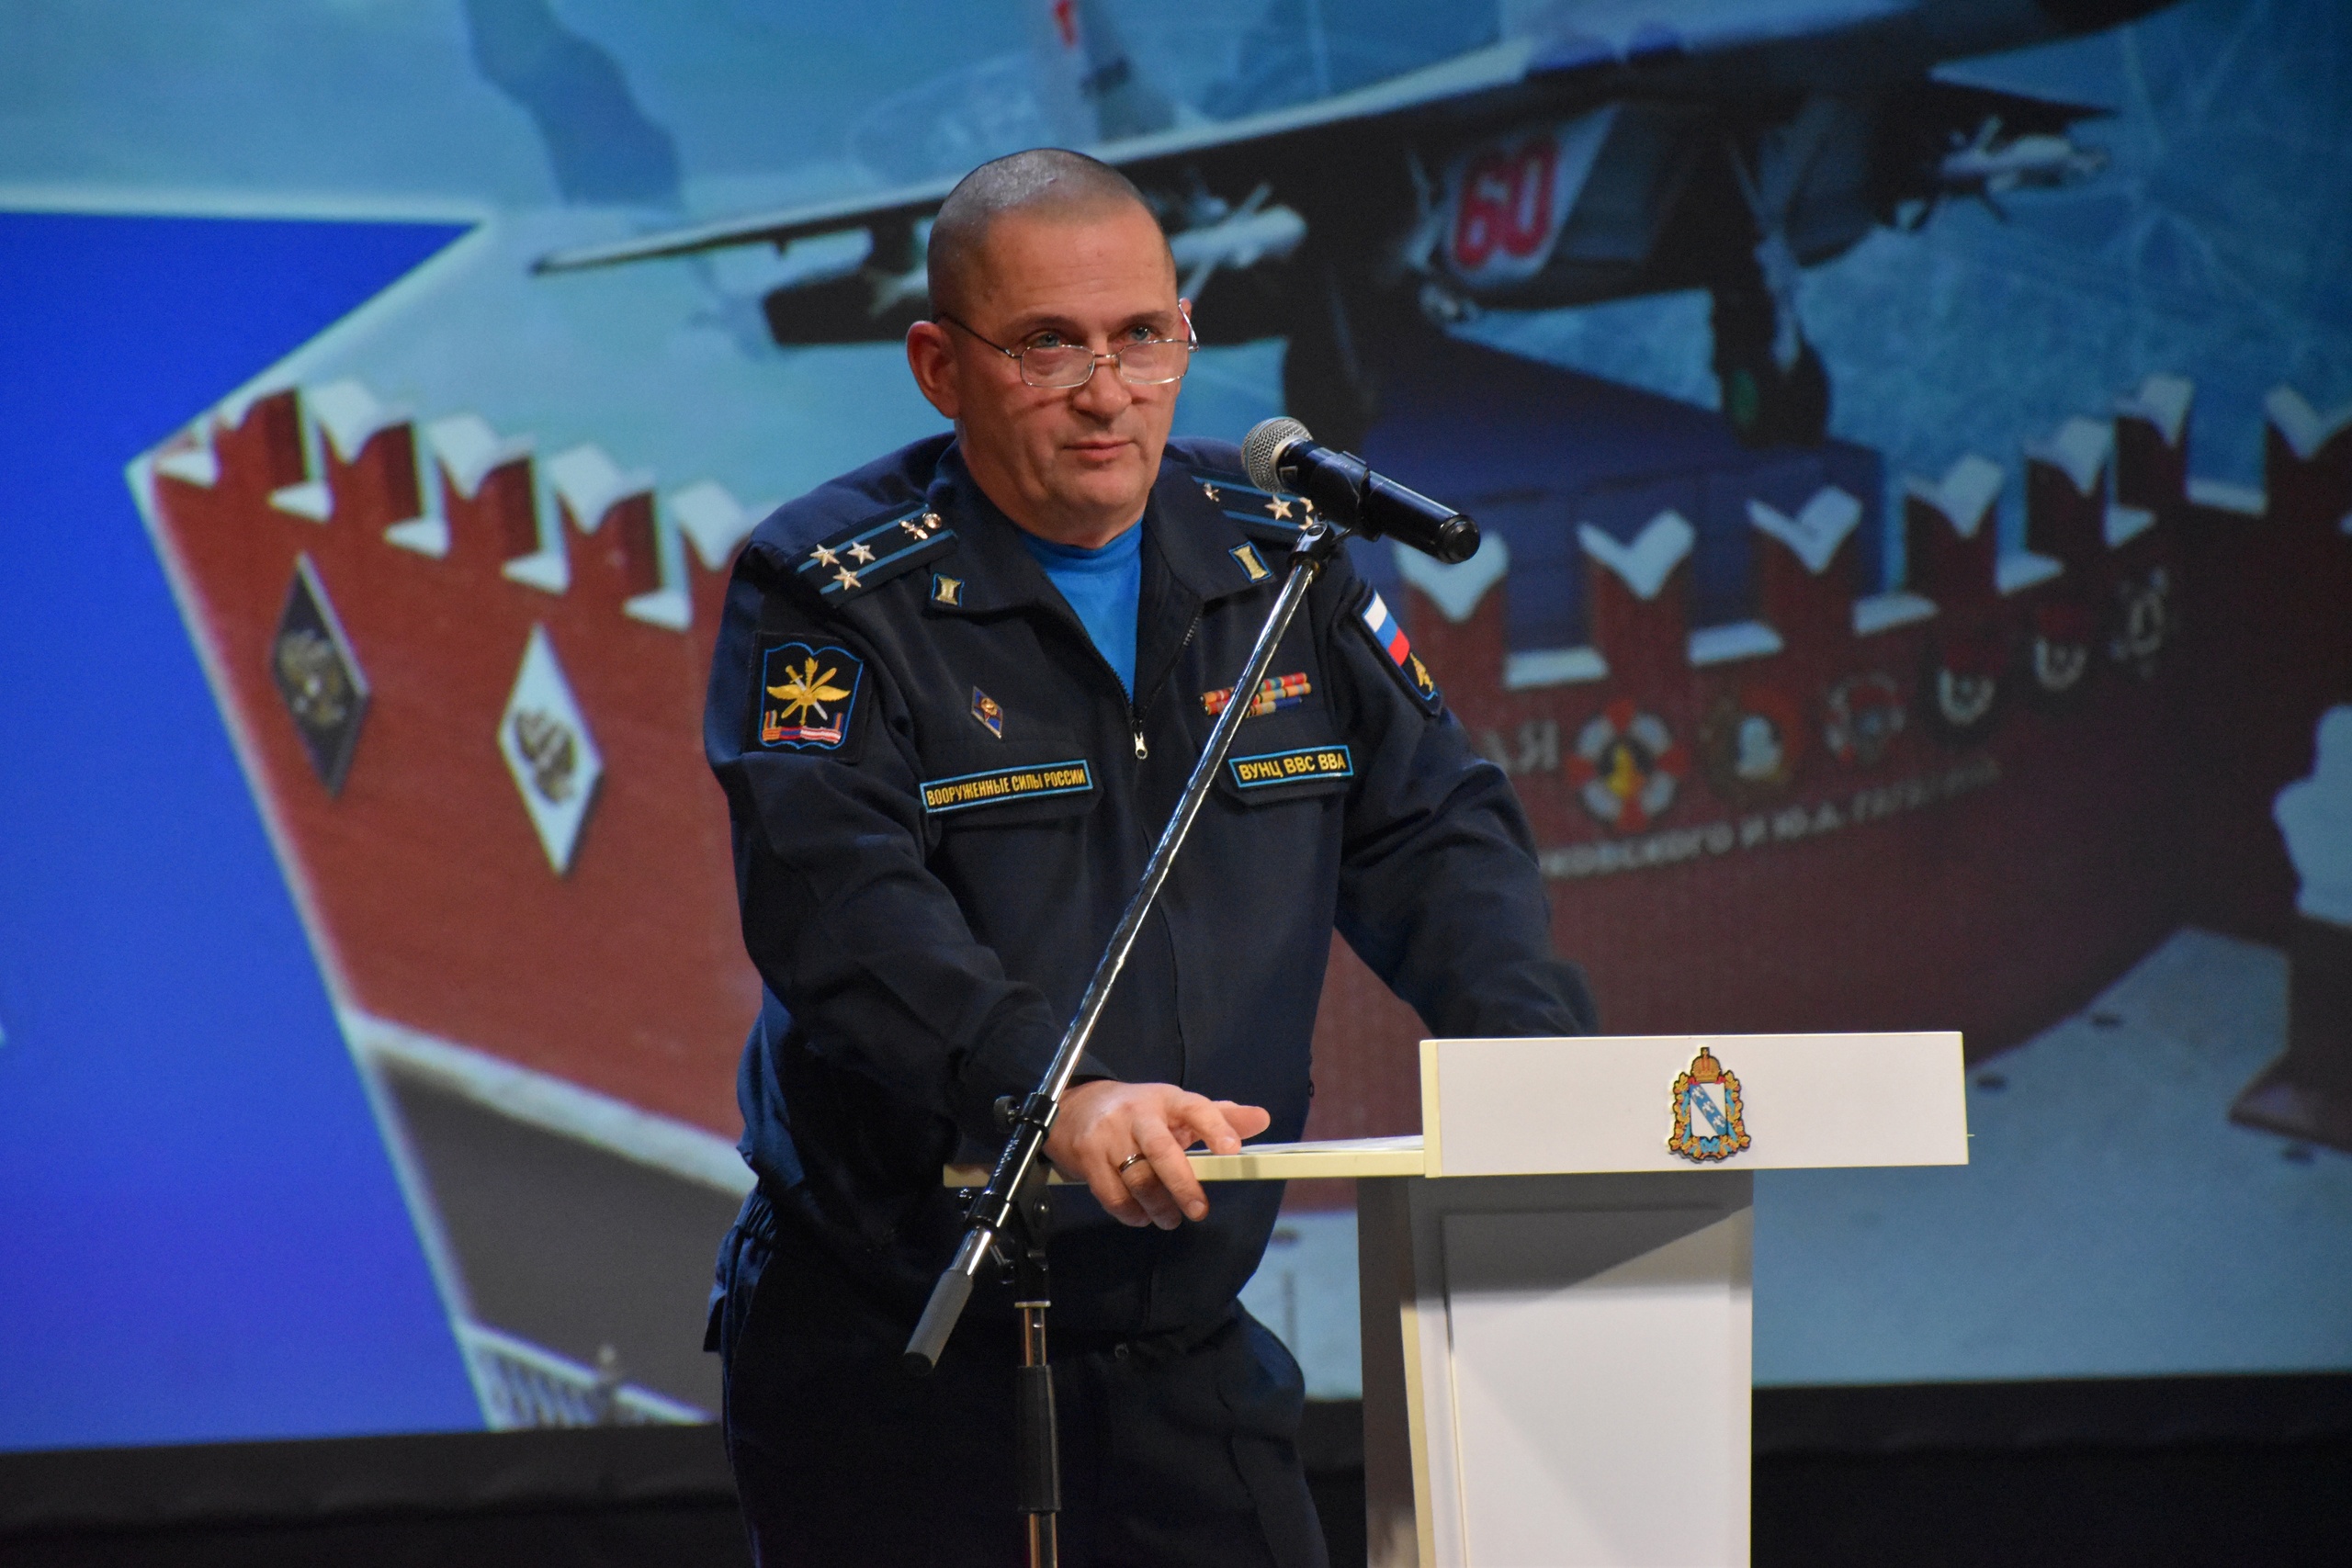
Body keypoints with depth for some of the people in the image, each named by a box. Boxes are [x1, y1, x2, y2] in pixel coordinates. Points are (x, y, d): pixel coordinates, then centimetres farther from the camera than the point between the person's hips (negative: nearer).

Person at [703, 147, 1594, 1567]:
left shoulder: (1274, 558, 8)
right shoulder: (831, 589, -9)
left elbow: (1432, 831, 6)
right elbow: (837, 901, -23)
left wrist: (1533, 1044, -14)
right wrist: (1049, 1092, -39)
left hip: (1190, 1342, 5)